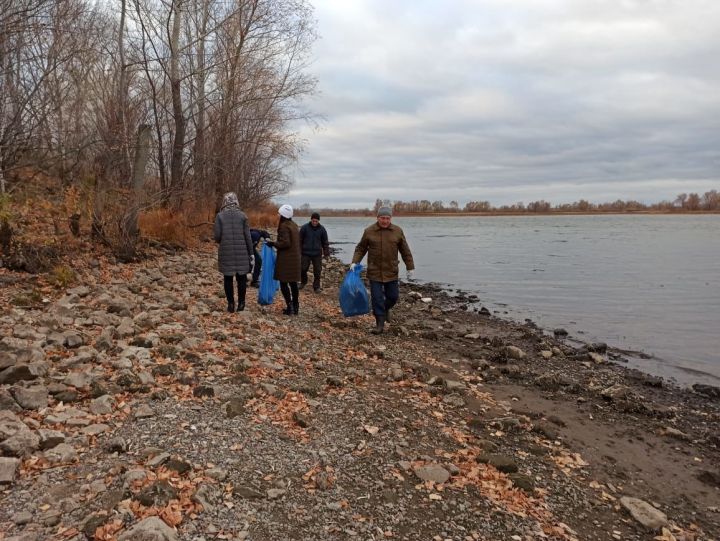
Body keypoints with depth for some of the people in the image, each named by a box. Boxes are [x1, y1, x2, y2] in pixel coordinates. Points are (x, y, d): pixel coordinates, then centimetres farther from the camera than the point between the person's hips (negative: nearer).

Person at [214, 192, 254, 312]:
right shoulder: (242, 215, -1)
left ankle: (231, 304, 11)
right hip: (241, 252, 0)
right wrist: (251, 253, 4)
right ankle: (241, 303, 13)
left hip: (226, 252, 0)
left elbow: (217, 236, -6)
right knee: (241, 277, 10)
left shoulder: (220, 216, -2)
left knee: (228, 278, 9)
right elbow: (248, 236, -2)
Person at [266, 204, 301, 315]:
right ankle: (295, 307, 16)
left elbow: (285, 243, -21)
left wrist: (273, 243, -11)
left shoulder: (284, 226, -14)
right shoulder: (294, 225, 12)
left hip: (285, 259, -8)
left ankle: (290, 307, -5)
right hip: (295, 258, 8)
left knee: (283, 283, -2)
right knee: (293, 283, 12)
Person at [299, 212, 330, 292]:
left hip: (317, 254, 1)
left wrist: (326, 253, 2)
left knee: (317, 271, 1)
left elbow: (325, 242, 6)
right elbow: (300, 240, 0)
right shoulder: (304, 228, -5)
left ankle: (316, 287, 13)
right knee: (303, 269, 4)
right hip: (305, 253, -1)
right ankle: (303, 282, 31)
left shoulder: (322, 229, 1)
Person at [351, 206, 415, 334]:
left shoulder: (397, 231, 0)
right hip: (374, 272, -1)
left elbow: (405, 251, 5)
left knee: (393, 296, 8)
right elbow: (360, 249, 5)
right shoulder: (369, 231, -3)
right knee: (377, 298, -1)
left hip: (391, 272, 1)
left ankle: (386, 309, 40)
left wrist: (410, 268, 5)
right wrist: (354, 262, -7)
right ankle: (380, 324, 9)